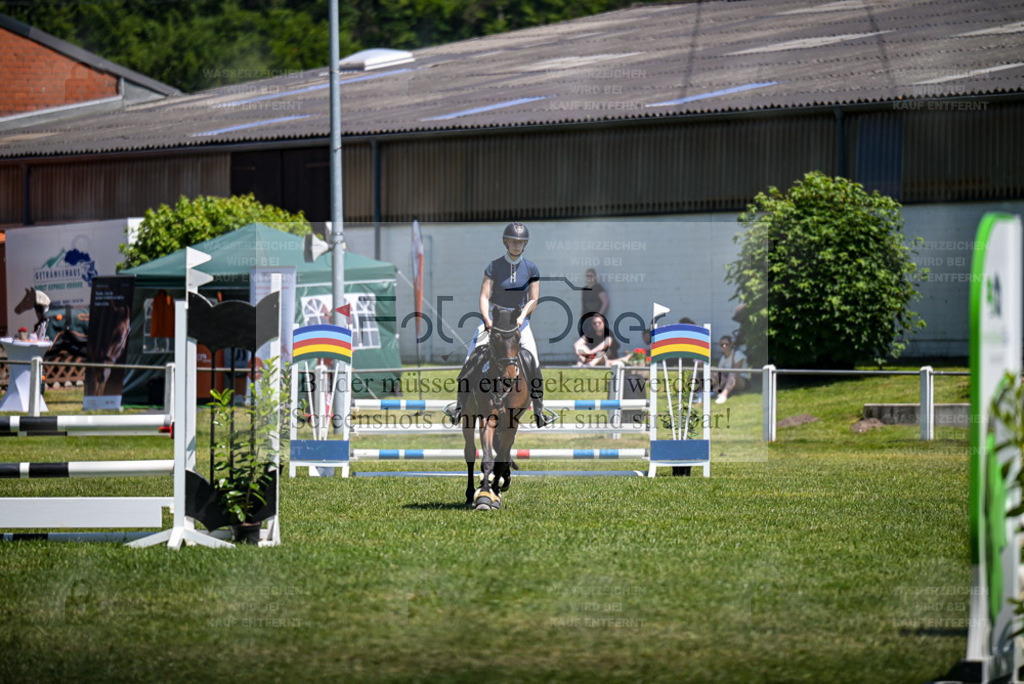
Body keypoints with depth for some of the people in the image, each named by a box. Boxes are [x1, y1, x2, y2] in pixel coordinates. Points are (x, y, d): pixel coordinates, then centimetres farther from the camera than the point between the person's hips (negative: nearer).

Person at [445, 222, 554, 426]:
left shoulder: (531, 269, -2)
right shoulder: (494, 267, -6)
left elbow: (533, 299, -1)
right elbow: (484, 296, -9)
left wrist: (521, 317, -16)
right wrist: (487, 320, -24)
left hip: (520, 319, 1)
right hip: (494, 316, -1)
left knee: (532, 362, -13)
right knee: (473, 359, -14)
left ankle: (539, 411, -5)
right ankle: (460, 405, -8)